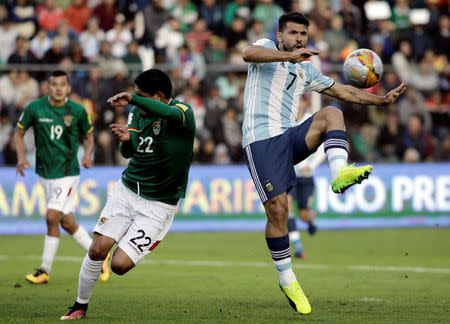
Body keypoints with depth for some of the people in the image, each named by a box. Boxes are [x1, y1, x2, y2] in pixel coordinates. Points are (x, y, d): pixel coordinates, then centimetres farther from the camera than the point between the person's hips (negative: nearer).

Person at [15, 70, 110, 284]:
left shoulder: (78, 111, -6)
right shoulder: (35, 108, -4)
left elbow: (89, 136, 9)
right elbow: (19, 132, 7)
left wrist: (88, 154, -10)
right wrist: (21, 157, -8)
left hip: (67, 172, -3)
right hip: (45, 173, 3)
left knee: (52, 217, -14)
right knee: (67, 222, 8)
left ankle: (45, 270, -4)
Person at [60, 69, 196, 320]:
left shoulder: (183, 112, -14)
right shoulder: (138, 112, 6)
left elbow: (171, 113, -39)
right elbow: (129, 152, -1)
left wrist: (132, 100, -48)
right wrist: (127, 139, -25)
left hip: (158, 207, -5)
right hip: (126, 191, 5)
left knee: (120, 265, -12)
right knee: (98, 249, -9)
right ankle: (81, 306, 10)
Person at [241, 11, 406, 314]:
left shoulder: (306, 71, 23)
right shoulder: (267, 49, 6)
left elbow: (343, 91, 28)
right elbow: (248, 53, -19)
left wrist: (383, 99, 18)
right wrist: (289, 55, -29)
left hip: (291, 138, 5)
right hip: (261, 140, -5)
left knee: (331, 113, -21)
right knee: (278, 208, -13)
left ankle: (340, 174, -41)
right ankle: (287, 279, 0)